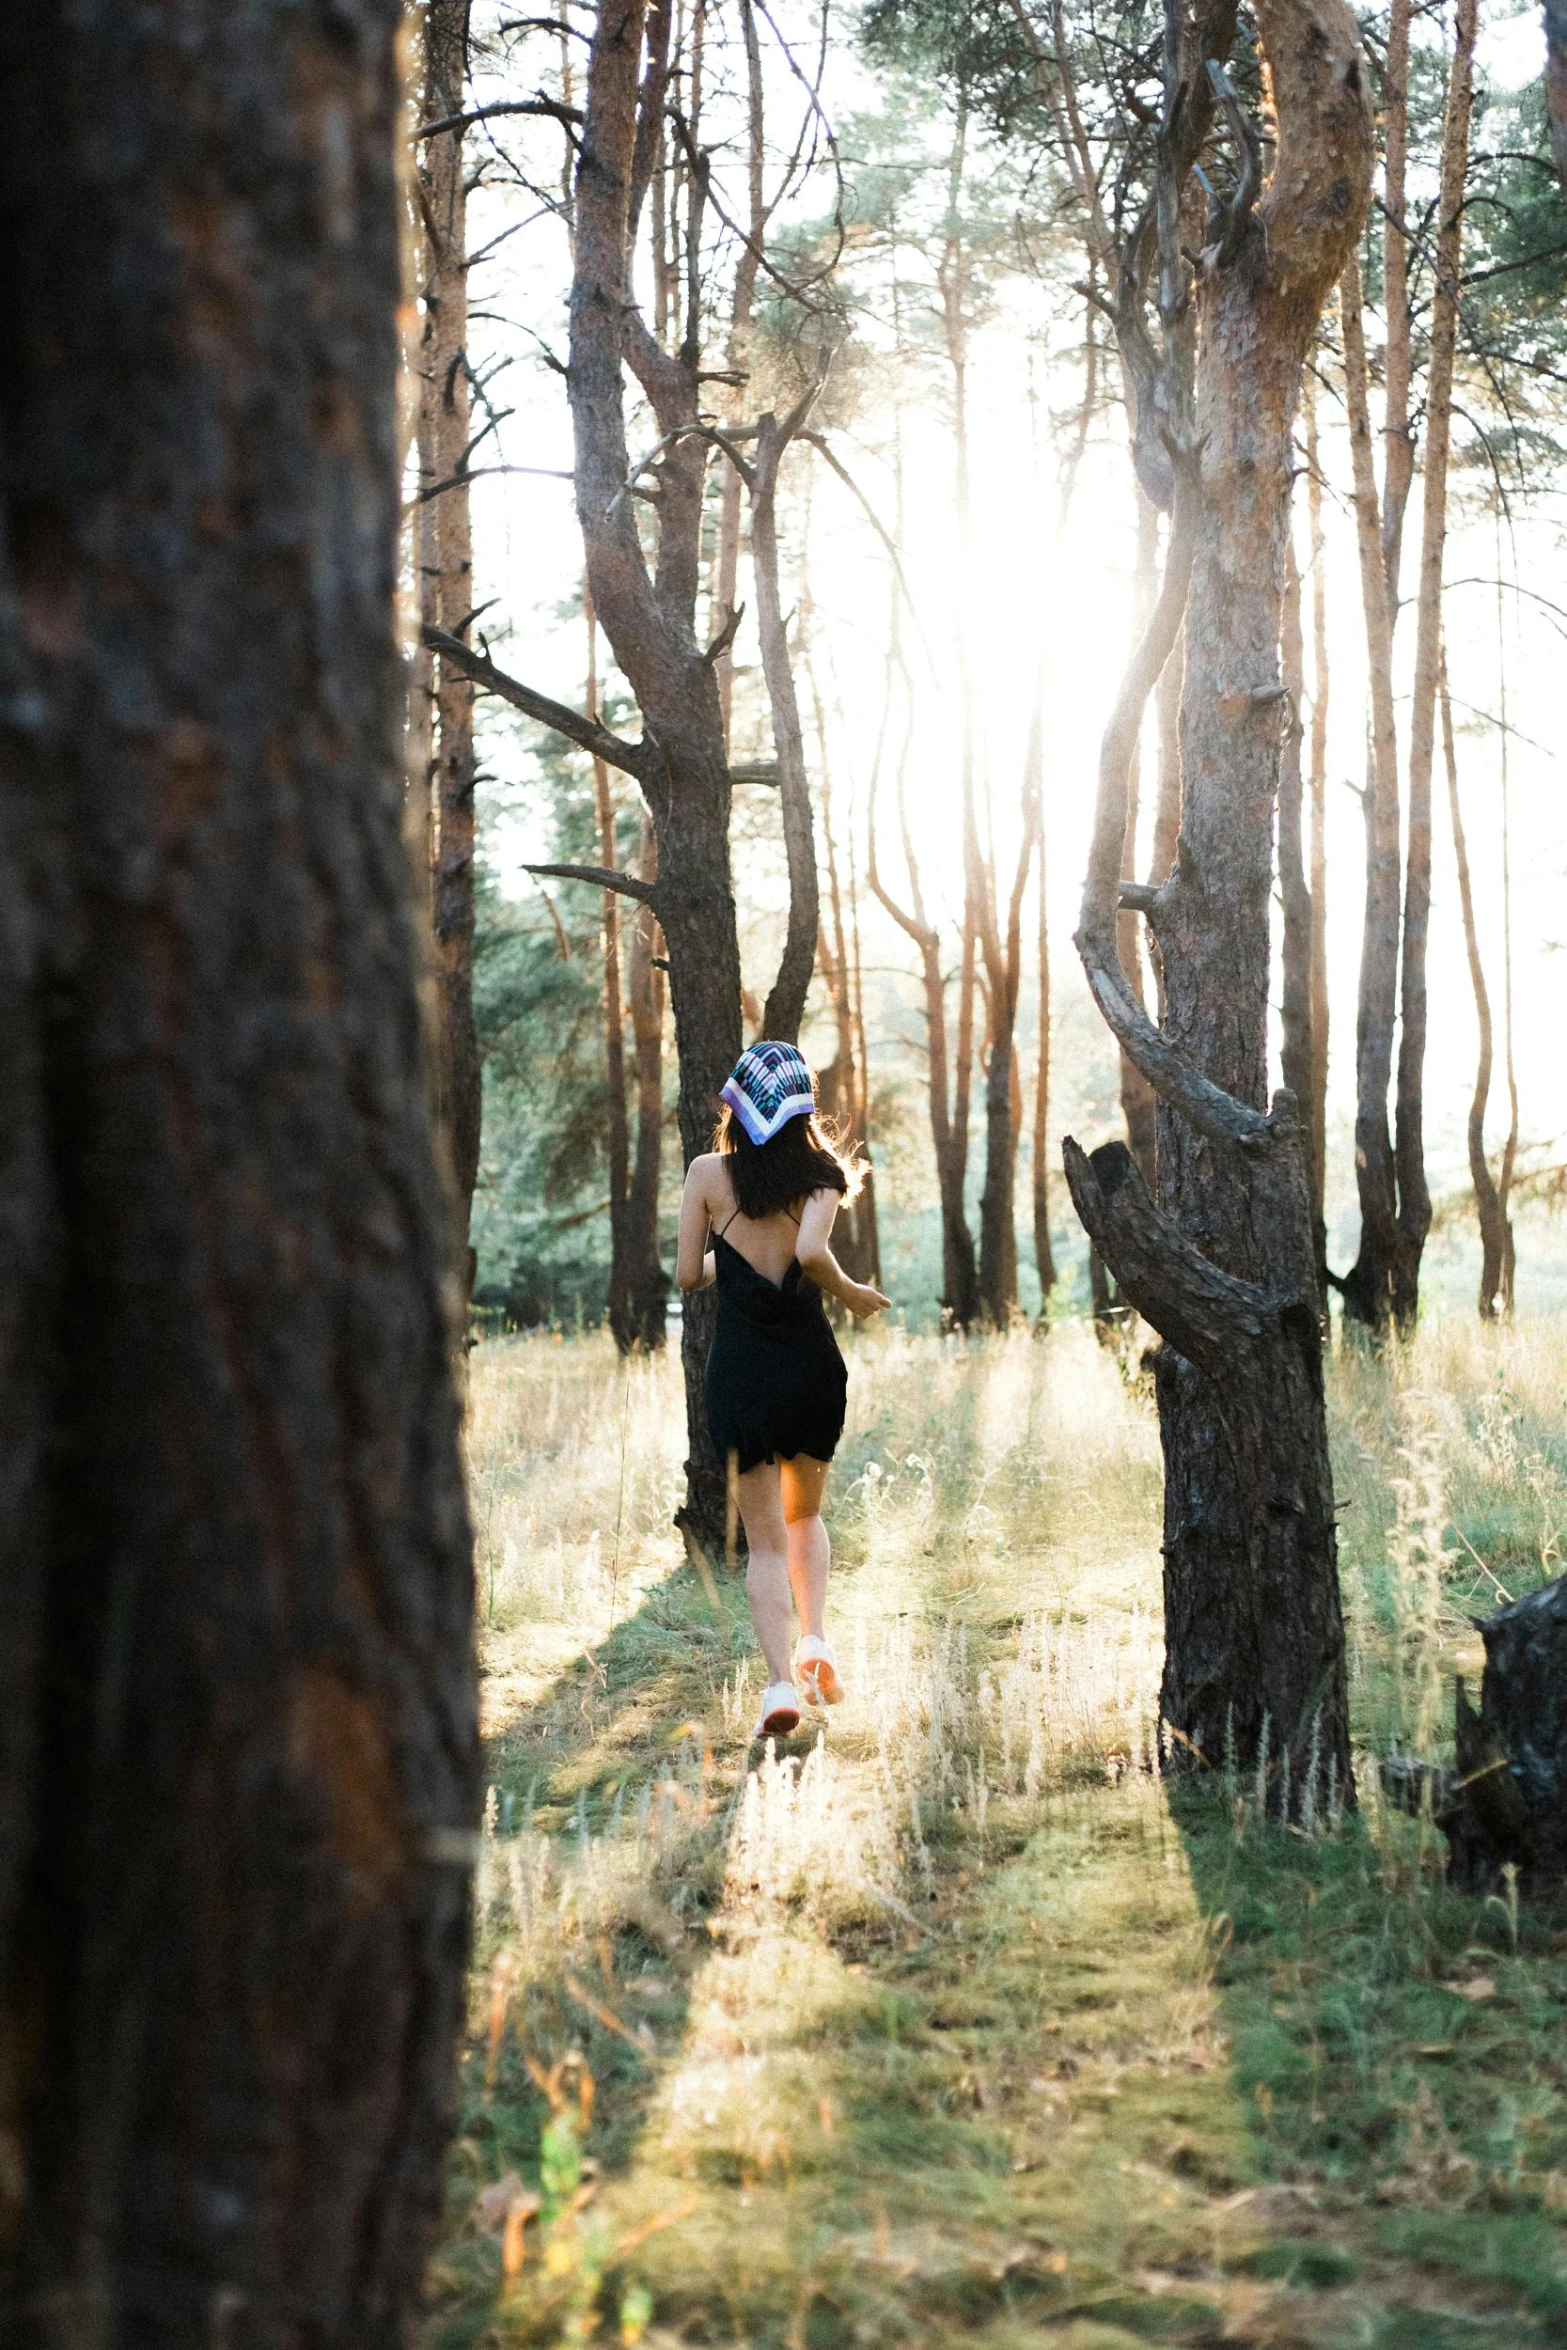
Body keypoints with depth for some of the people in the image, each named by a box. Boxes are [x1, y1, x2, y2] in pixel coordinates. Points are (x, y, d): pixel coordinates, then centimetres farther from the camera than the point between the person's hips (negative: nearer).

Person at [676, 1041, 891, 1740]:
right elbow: (812, 1250, -20)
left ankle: (780, 1680, -10)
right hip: (811, 1361, 1)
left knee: (765, 1538, 5)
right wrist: (849, 1291, -2)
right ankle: (814, 1637, 5)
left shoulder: (708, 1173, -2)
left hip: (740, 1367, -1)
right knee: (805, 1512, 24)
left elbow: (688, 1274, 0)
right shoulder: (819, 1173, -2)